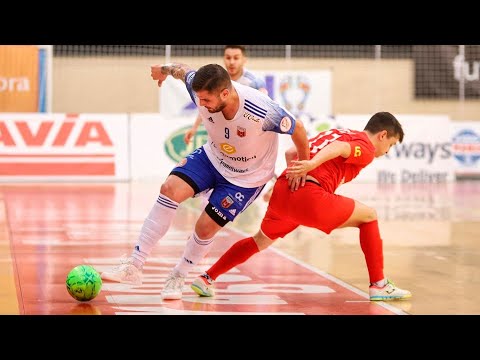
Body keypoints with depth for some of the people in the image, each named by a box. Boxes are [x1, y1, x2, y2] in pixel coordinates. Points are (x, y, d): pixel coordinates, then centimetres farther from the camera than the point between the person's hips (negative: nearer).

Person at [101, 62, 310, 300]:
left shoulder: (263, 111, -37)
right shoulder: (202, 90, -25)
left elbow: (297, 129, -19)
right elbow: (183, 71, -1)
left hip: (247, 177, -4)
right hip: (212, 156, 4)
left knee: (206, 227, -9)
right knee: (171, 188, -19)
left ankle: (178, 277, 21)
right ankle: (134, 266, -14)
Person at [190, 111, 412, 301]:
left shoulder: (332, 132, 30)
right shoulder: (366, 147, 6)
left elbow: (290, 153, 26)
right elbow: (338, 148, -17)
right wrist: (313, 164, -32)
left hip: (282, 190, 7)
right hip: (310, 195, -7)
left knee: (261, 240, 29)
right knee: (368, 216, 11)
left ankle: (207, 279, 26)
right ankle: (379, 285, 8)